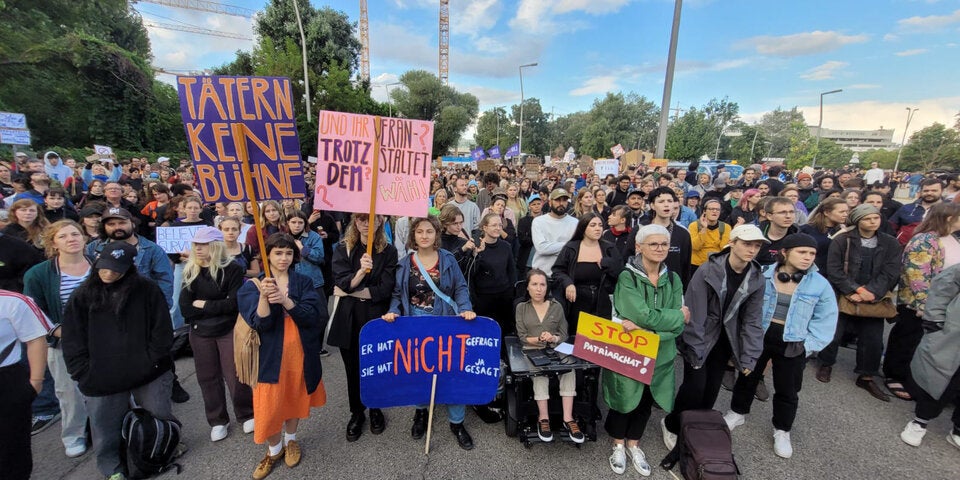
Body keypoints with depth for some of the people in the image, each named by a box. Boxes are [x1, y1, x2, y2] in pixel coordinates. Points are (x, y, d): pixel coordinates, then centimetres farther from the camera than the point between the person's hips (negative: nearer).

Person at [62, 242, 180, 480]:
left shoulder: (147, 289, -6)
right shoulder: (82, 296, 0)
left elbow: (162, 329, -5)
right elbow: (72, 341, 2)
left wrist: (152, 362, -11)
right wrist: (85, 374, -5)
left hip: (150, 373, -1)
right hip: (101, 380, 2)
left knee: (161, 419, 16)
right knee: (106, 431, 16)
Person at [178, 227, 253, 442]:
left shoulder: (232, 269, -11)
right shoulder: (191, 271, 0)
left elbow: (234, 303, -17)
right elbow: (186, 309, -5)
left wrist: (204, 305, -11)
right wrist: (219, 307, -14)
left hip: (229, 330, -4)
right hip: (200, 332, 4)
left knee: (235, 375, 4)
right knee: (208, 377, 13)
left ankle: (246, 415, 25)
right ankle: (217, 421, 31)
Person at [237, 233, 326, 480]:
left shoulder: (304, 282, -1)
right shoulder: (254, 285, -4)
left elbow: (312, 316, -14)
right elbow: (260, 323, -16)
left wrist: (285, 300, -28)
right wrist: (263, 296, -33)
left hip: (300, 353, 1)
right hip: (270, 355, -1)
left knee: (294, 398, 16)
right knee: (270, 405, 4)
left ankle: (291, 440, 41)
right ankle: (274, 450, 30)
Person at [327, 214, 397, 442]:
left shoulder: (389, 251, -3)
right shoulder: (343, 249, 0)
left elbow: (385, 289, -10)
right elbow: (342, 283, -12)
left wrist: (352, 292, -9)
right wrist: (361, 271, -30)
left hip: (377, 318, -1)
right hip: (349, 319, 1)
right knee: (353, 368, 14)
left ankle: (376, 409, 38)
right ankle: (356, 413, 37)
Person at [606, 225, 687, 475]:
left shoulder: (673, 279, 0)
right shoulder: (627, 277, -15)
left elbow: (678, 327, -7)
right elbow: (644, 315, -25)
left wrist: (642, 327, -21)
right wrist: (677, 315, -12)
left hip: (659, 354, 4)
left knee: (645, 402, 18)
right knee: (624, 399, 11)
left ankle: (633, 445, 41)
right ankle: (619, 445, 37)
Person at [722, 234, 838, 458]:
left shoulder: (820, 284, -8)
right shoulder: (763, 275, -10)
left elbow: (825, 320, -2)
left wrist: (809, 346, -7)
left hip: (792, 345, 0)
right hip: (758, 336, 0)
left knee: (787, 390, 15)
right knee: (747, 377, 17)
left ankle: (782, 431, 36)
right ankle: (737, 412, 39)